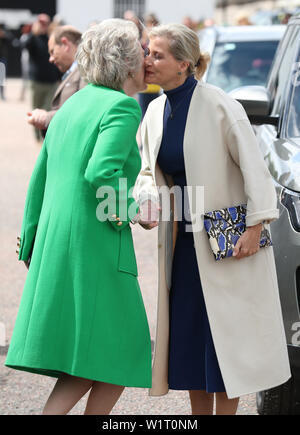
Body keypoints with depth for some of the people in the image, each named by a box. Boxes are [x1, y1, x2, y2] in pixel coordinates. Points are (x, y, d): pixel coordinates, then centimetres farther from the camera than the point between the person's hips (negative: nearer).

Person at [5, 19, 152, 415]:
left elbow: (39, 180, 18)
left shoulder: (72, 105, 16)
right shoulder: (122, 106, -9)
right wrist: (130, 210, -6)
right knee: (112, 359, 0)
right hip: (96, 245, -9)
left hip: (55, 244, 9)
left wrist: (32, 246, 23)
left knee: (101, 359, 14)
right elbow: (101, 173, -24)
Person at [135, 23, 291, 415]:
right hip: (183, 239, 7)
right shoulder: (156, 111, 4)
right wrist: (147, 205, -4)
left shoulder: (219, 106, -16)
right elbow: (148, 170, 16)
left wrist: (255, 227, -17)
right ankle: (200, 413, 22)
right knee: (187, 334, 10)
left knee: (225, 333, -1)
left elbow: (253, 166, -14)